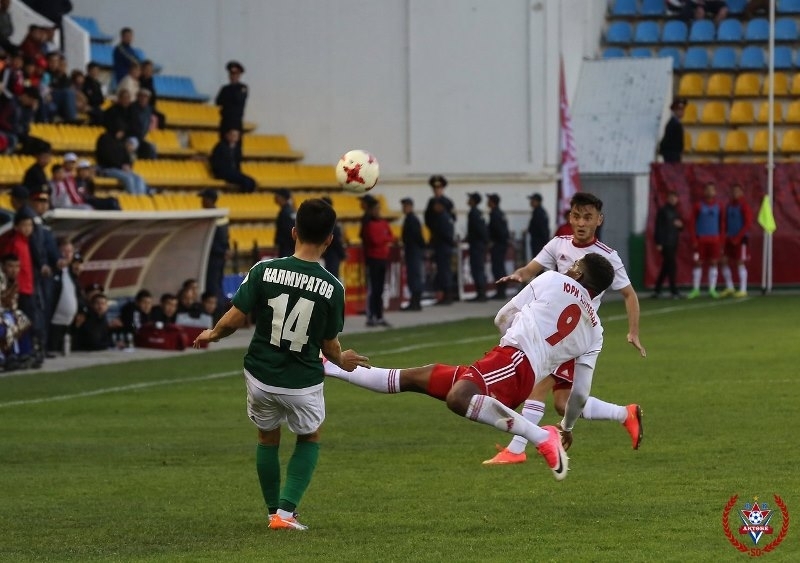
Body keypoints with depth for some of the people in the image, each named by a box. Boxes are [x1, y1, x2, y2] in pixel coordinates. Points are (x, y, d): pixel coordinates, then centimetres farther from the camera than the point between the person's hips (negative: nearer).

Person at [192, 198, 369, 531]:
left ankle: (274, 512, 33)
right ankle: (286, 511, 10)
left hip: (261, 376, 1)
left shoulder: (265, 270, -12)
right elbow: (330, 346, 0)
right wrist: (342, 361, 23)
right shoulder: (332, 288, -11)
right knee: (309, 439, 24)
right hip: (303, 382, -1)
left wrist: (212, 334, 12)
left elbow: (235, 319, -10)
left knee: (267, 439, 26)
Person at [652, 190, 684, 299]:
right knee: (672, 266, -11)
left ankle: (657, 290, 15)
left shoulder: (676, 212, 17)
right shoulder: (663, 211, -4)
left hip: (673, 244, 8)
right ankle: (673, 291, -9)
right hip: (665, 244, -8)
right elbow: (658, 227, -10)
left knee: (666, 267, 9)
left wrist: (680, 225, 0)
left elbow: (680, 228, 25)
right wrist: (658, 243, -16)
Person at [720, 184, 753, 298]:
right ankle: (729, 288, 12)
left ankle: (743, 290, -2)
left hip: (740, 239, -7)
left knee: (740, 263, -6)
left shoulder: (744, 206, -7)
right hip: (730, 239, 7)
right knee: (725, 262, 3)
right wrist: (725, 235, 4)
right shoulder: (729, 206, 13)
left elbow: (748, 223, -13)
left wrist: (737, 237, -17)